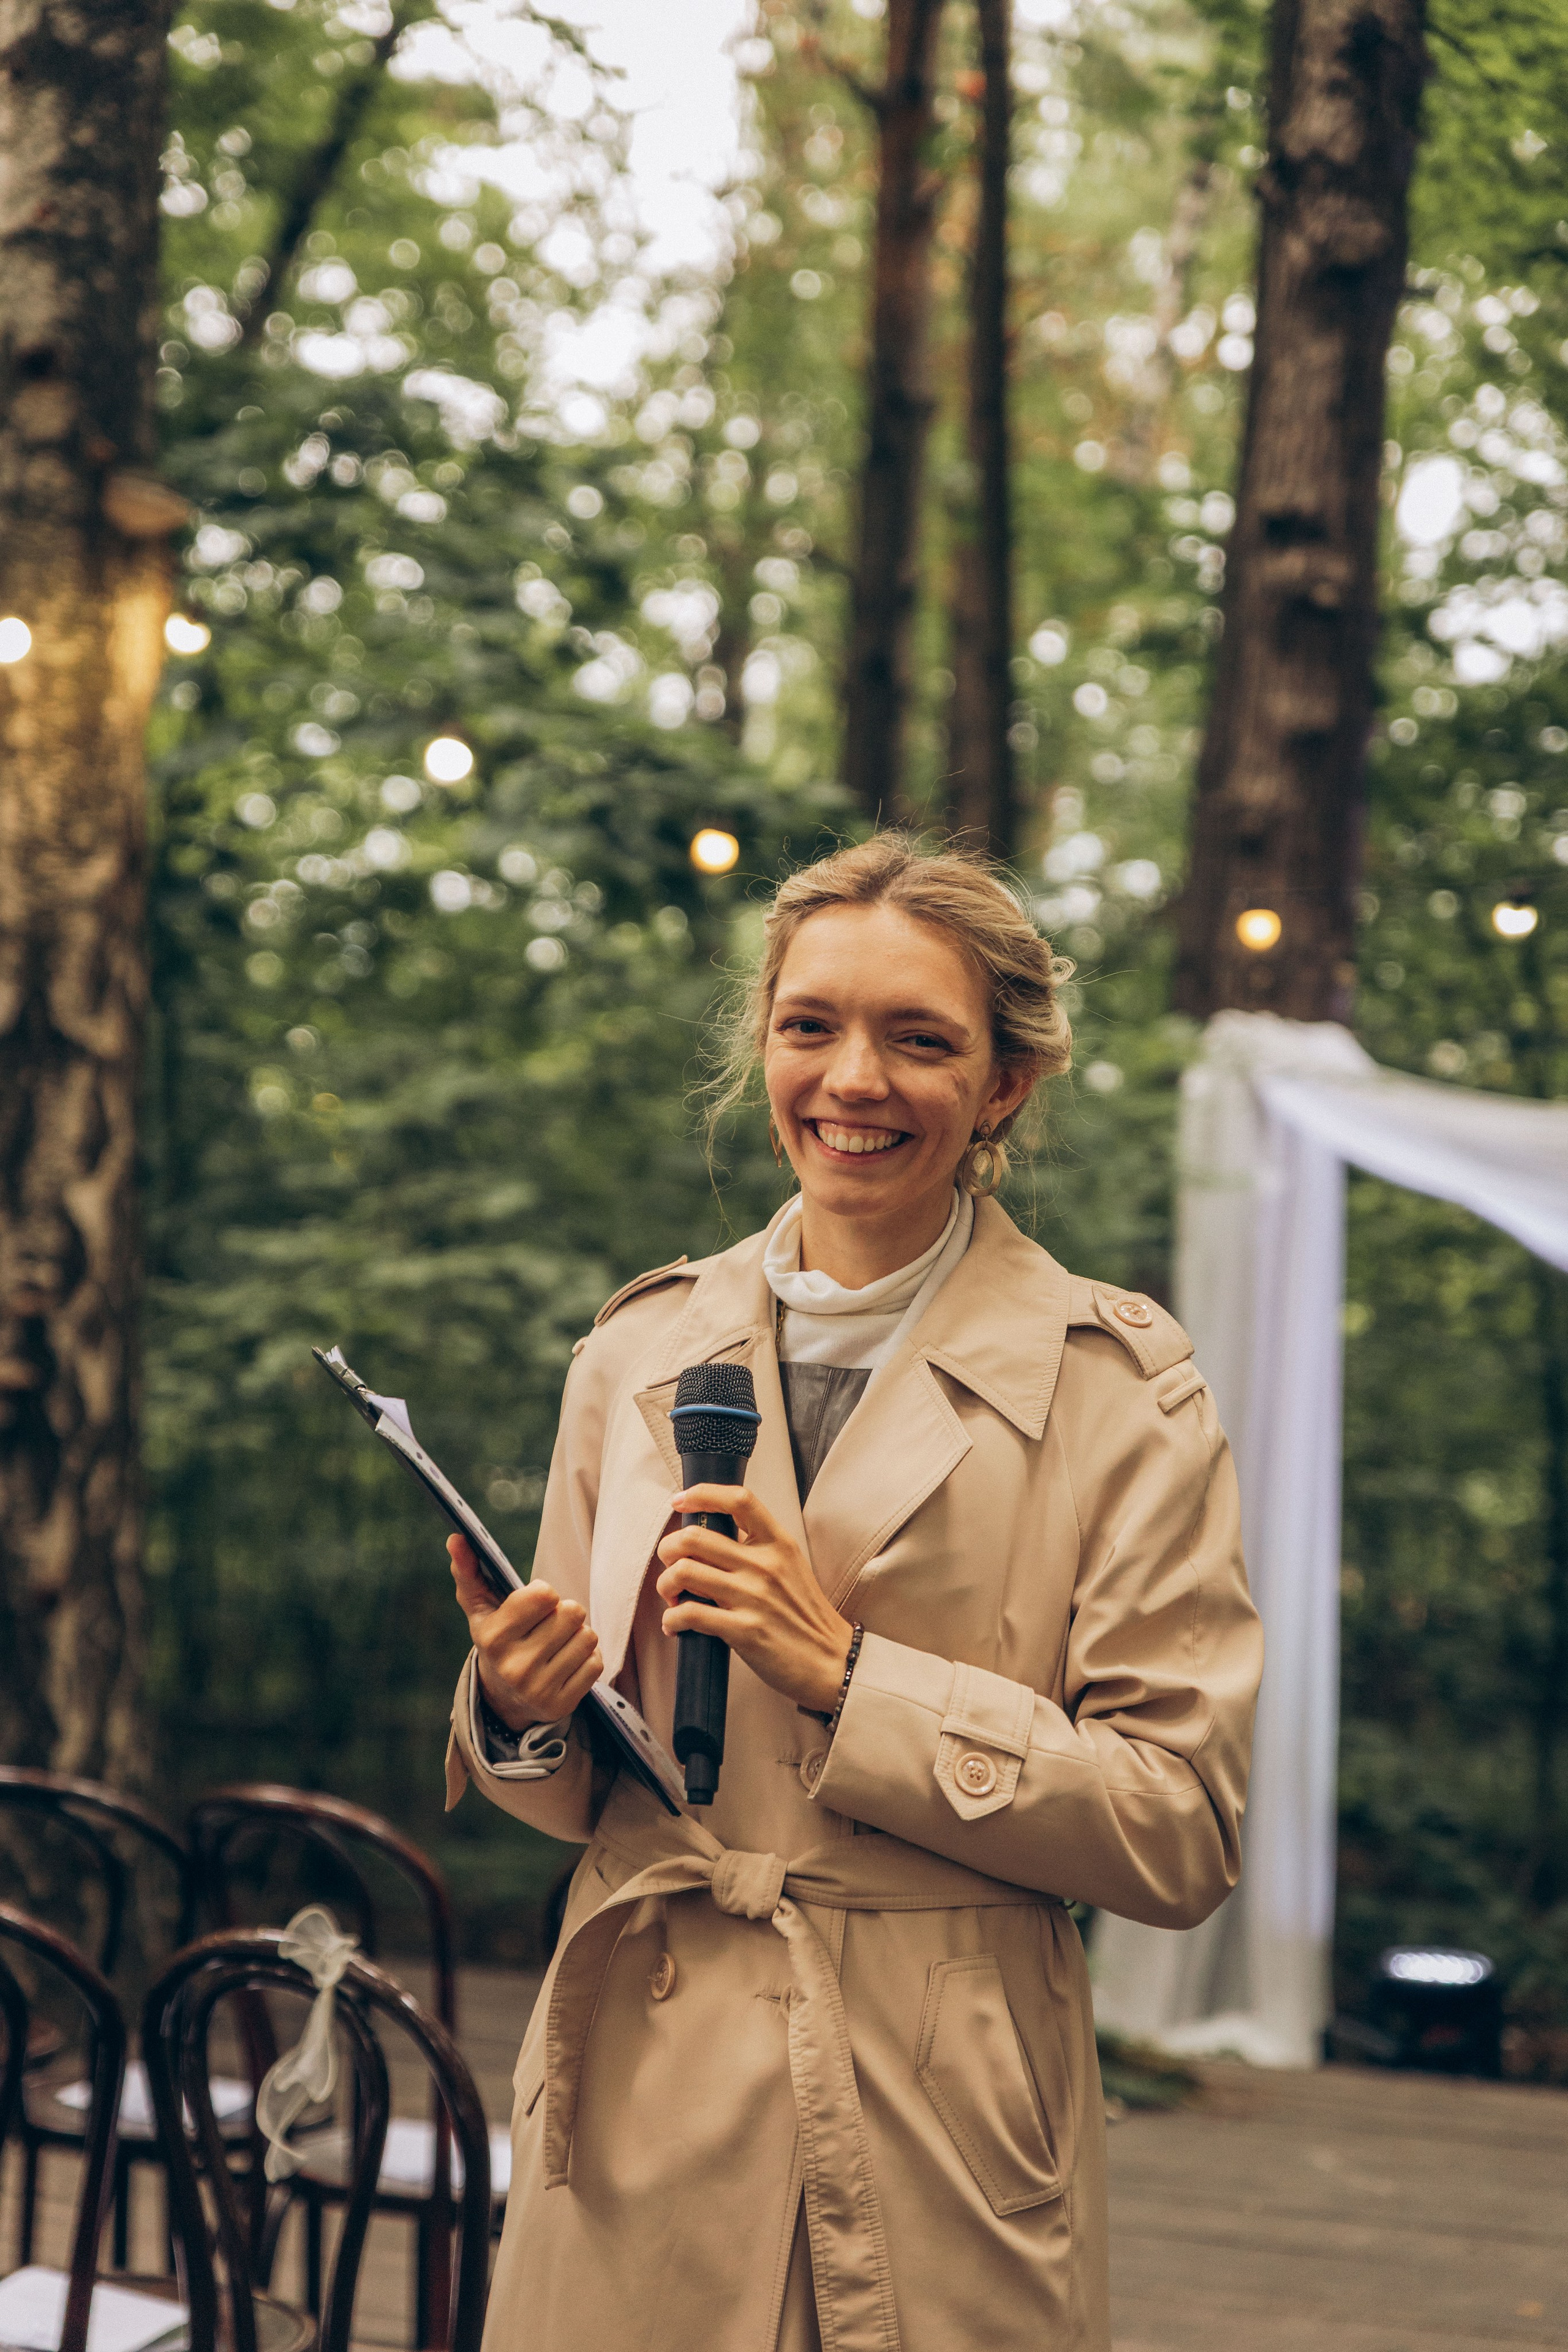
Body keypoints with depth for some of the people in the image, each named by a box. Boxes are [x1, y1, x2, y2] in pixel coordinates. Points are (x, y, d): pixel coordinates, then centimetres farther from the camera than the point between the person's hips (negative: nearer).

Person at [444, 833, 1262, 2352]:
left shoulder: (1122, 1394, -5)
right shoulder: (637, 1351, 6)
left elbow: (1181, 1832, -9)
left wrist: (847, 1679, -17)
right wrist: (525, 1710, -10)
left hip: (946, 2156, -3)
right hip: (646, 2135, 3)